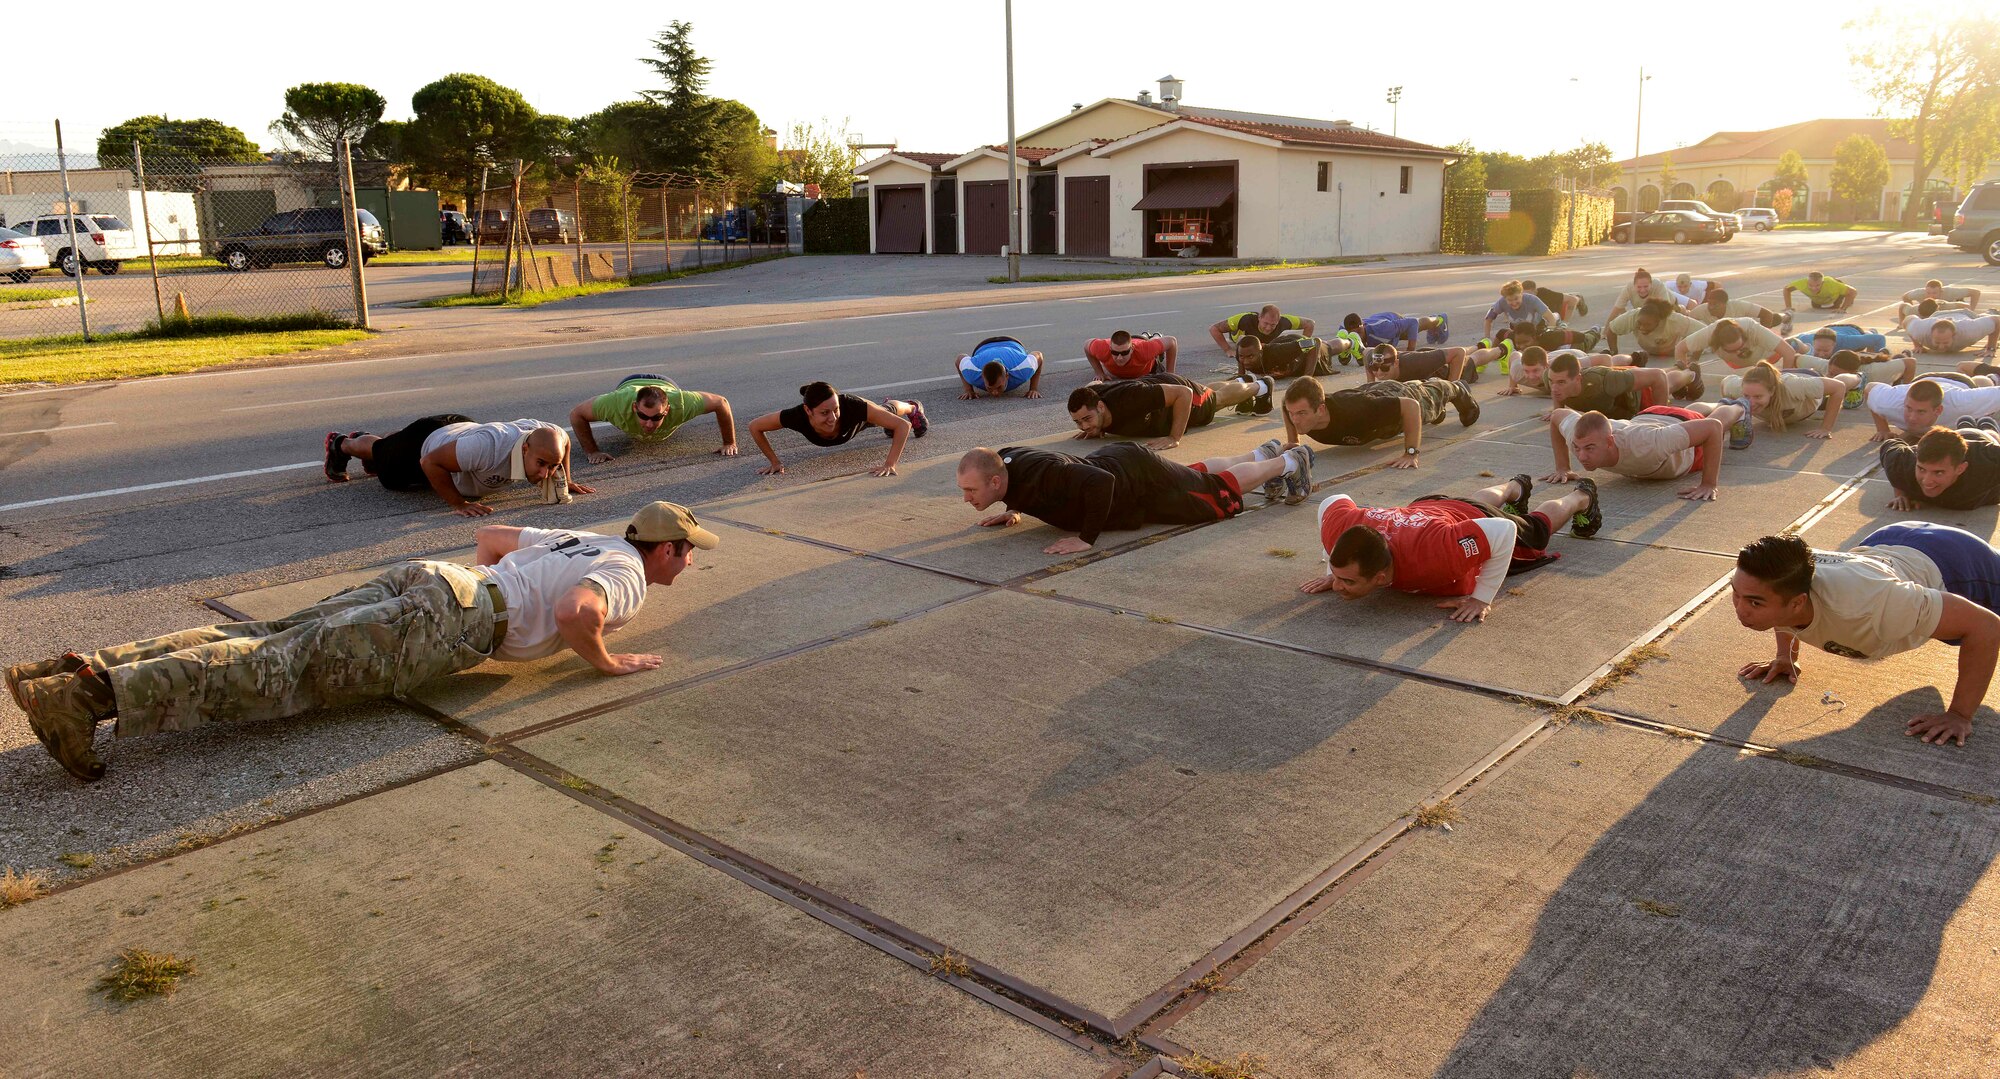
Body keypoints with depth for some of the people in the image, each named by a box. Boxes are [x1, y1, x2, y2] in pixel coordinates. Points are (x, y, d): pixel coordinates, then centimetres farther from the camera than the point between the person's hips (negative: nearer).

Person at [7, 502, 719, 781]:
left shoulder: (586, 540, 30)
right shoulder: (628, 576, 1)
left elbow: (491, 534, 40)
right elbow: (574, 614, -22)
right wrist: (607, 662, -5)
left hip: (429, 579, 8)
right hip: (451, 624, -8)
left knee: (266, 646, 0)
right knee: (293, 672, -17)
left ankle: (81, 670, -9)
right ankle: (95, 696, -27)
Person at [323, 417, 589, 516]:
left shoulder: (546, 434, -35)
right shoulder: (488, 447, -53)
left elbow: (564, 439, -8)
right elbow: (431, 461, -42)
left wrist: (565, 480, -14)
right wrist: (458, 504, -40)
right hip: (427, 442, -5)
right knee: (384, 453, 32)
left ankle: (364, 439, 71)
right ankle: (341, 444, 63)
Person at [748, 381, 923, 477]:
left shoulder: (852, 406, -51)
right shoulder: (797, 416, -48)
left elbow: (903, 425, -46)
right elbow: (754, 426, -31)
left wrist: (889, 464, -52)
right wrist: (774, 462, -32)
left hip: (858, 418, -2)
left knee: (888, 411, 34)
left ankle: (913, 407, 70)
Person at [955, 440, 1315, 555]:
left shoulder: (1038, 475, -42)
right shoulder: (1003, 459, -16)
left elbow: (1100, 482, -50)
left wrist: (1086, 539, -43)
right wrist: (1013, 509, -4)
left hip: (1142, 480, -8)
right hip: (1117, 460, 8)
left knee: (1221, 489, 14)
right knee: (1198, 472, 31)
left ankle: (1291, 461, 37)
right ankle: (1263, 453, 54)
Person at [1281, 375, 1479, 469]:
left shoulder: (1353, 412, -54)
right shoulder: (1297, 407, -38)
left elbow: (1411, 405, -45)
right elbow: (1289, 400, -11)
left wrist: (1411, 454, -47)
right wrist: (1292, 442, -17)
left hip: (1399, 400, -4)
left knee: (1431, 398, 33)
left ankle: (1459, 390, 65)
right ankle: (1425, 384, 72)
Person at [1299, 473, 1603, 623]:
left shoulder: (1428, 554, -54)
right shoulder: (1337, 528, -41)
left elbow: (1503, 531, -45)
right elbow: (1333, 501, -17)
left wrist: (1482, 598, -43)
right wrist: (1331, 569, -19)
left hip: (1490, 528, -4)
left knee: (1539, 525, 32)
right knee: (1479, 500, 41)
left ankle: (1582, 496, 64)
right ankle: (1516, 487, 74)